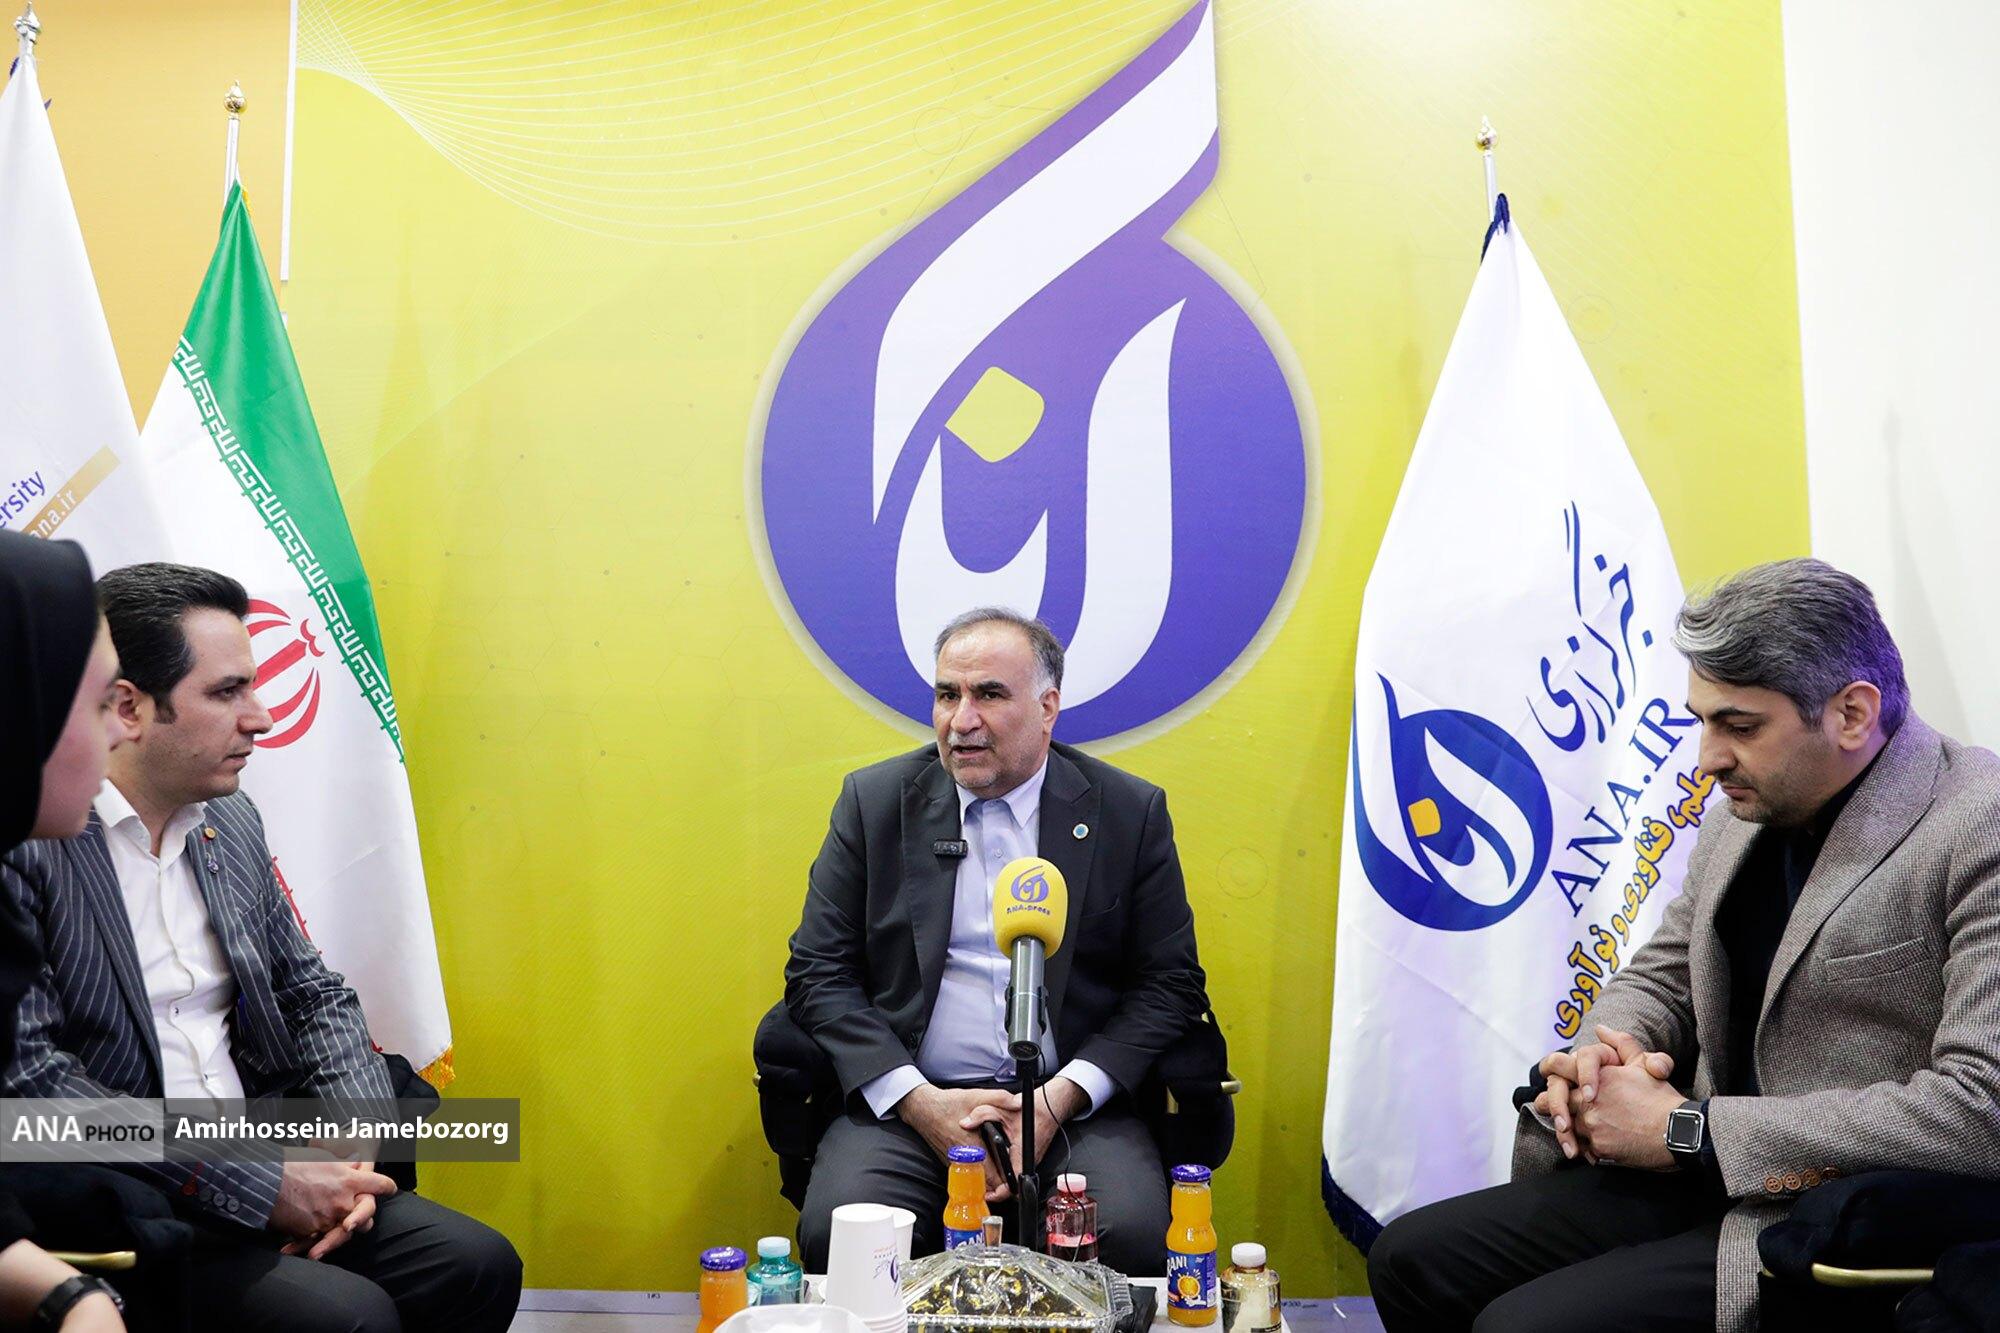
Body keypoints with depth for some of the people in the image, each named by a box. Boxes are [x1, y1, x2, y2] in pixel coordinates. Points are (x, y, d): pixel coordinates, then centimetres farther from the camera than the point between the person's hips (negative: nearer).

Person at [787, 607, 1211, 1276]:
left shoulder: (1130, 812, 4)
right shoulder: (874, 800, 6)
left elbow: (1170, 983, 4)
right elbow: (819, 972, 3)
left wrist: (1060, 1099, -9)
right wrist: (920, 1103, -9)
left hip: (1074, 1106, 0)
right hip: (907, 1102, 1)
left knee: (1134, 1237, -26)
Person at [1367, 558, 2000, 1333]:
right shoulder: (1744, 812, 9)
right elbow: (1660, 978, 19)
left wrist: (1690, 1130, -21)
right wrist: (1605, 1052, -6)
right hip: (1703, 1186, 8)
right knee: (1411, 1260, 1)